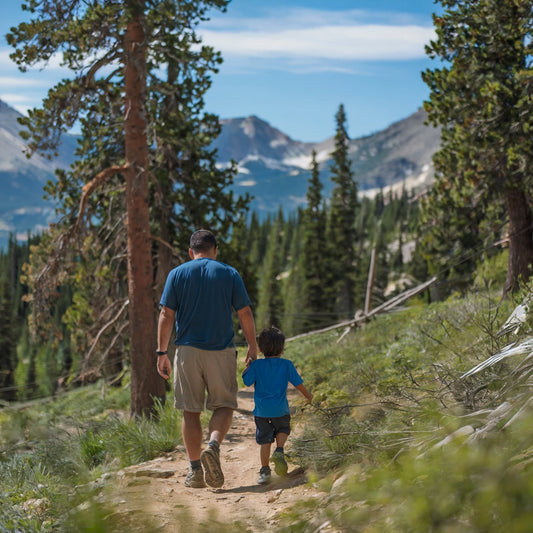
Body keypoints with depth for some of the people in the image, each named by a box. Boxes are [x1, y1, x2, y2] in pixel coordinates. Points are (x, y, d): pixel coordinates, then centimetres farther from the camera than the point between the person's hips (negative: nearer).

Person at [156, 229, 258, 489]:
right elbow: (245, 314, 1)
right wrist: (253, 348, 9)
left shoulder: (177, 274, 5)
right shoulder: (230, 274, 4)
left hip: (188, 350, 1)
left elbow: (166, 316, 0)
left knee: (191, 411, 7)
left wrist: (161, 352, 2)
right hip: (222, 351, -1)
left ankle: (195, 471, 8)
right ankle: (213, 446, -19)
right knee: (224, 406, 8)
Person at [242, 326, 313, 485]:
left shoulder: (256, 365, -4)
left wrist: (247, 368, 17)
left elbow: (247, 382, -1)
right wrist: (307, 395, 22)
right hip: (280, 409, 0)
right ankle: (279, 451, 0)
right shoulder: (286, 365, -2)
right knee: (283, 430, 26)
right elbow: (298, 383, 4)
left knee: (264, 440, 5)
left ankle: (265, 470, 2)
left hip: (262, 410, 0)